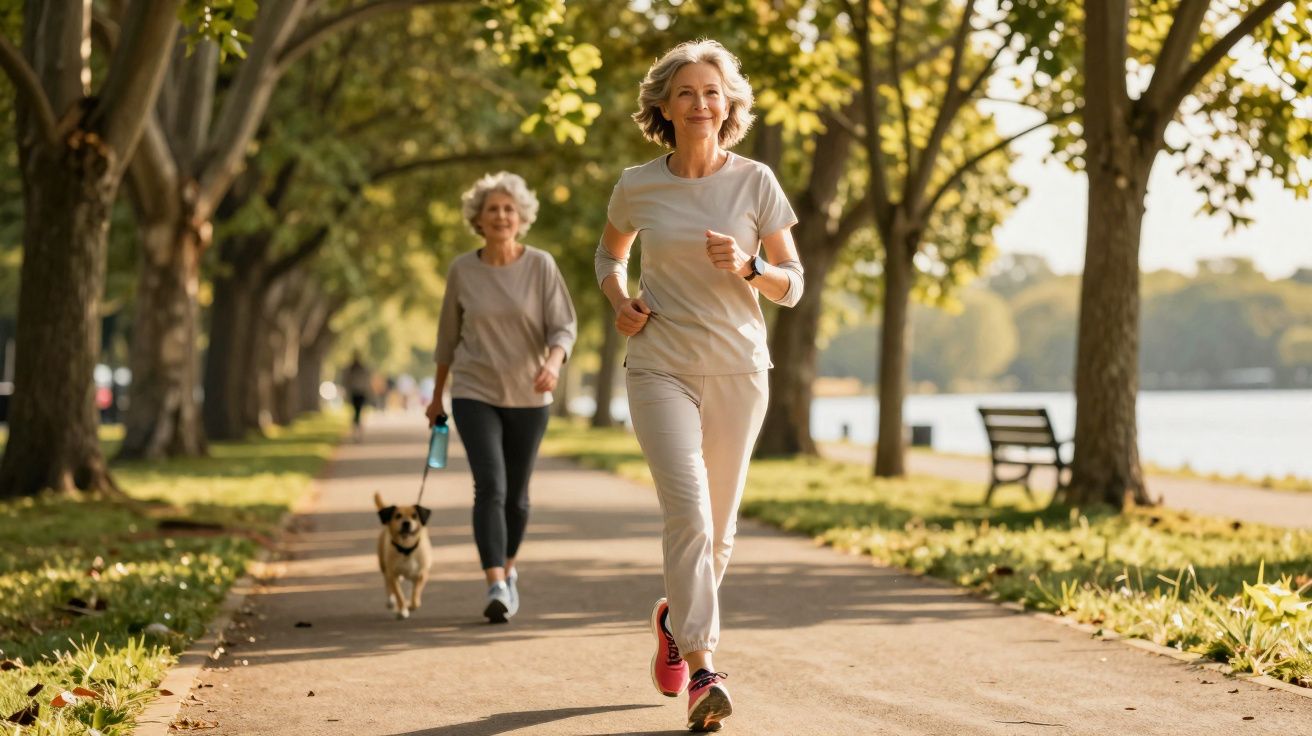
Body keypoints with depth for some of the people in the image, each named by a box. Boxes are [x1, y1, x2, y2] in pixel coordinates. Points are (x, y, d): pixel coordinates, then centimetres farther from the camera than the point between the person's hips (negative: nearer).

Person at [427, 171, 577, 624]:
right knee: (490, 486, -17)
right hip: (475, 394, -1)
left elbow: (563, 327, -8)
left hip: (528, 398, 1)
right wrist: (437, 397, 15)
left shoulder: (541, 266, -5)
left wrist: (553, 363, -30)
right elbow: (448, 335, 10)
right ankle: (496, 588, -23)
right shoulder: (462, 270, -1)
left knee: (516, 494, 10)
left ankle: (508, 569, 36)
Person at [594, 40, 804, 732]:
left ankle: (676, 619, 40)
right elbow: (609, 252, 21)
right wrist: (620, 301, 1)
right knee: (688, 513, -19)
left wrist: (747, 266, -17)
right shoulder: (637, 186, 1)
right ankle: (702, 671, -19)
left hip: (737, 371, 1)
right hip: (661, 369, -1)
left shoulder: (755, 182, -1)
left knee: (717, 529, 11)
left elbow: (792, 286, 3)